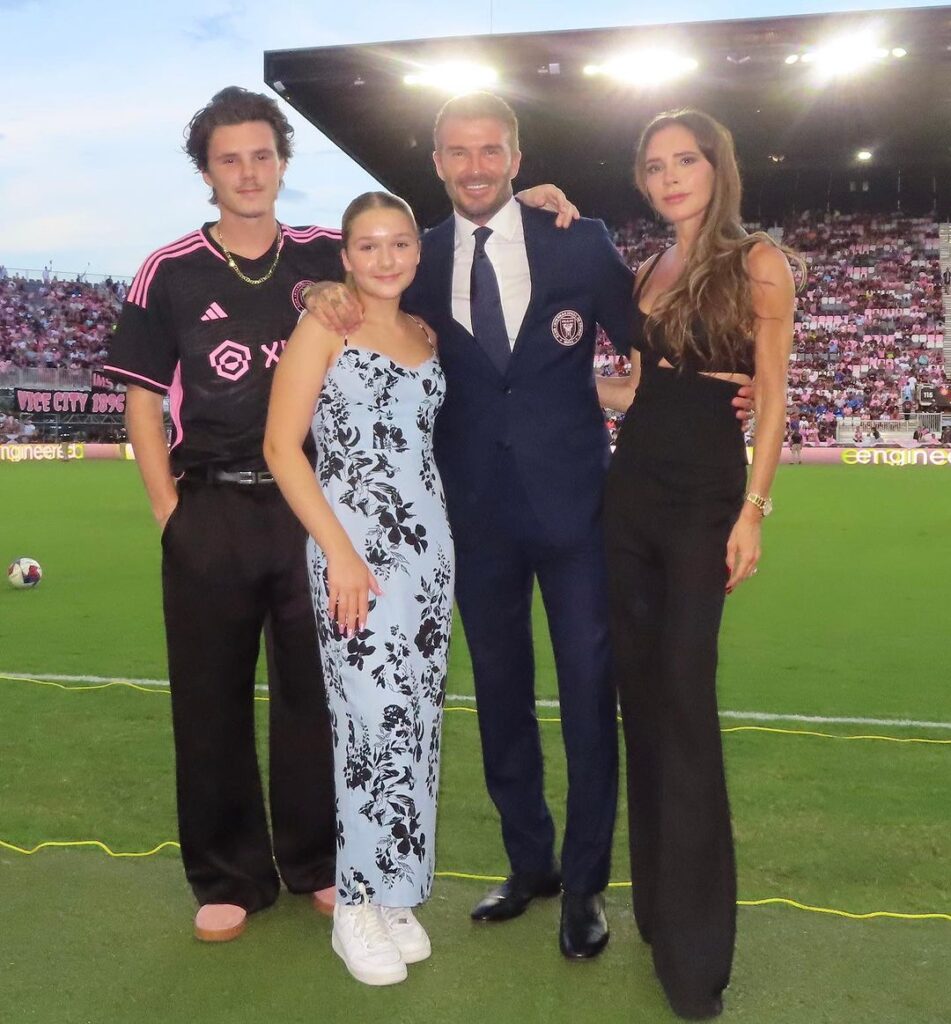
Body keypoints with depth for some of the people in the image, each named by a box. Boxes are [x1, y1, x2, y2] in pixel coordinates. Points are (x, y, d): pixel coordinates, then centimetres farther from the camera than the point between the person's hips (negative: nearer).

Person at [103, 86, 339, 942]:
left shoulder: (329, 257, 4)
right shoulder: (170, 273, 2)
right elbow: (143, 400, 3)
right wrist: (169, 510, -4)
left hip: (312, 505, 1)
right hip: (211, 514, 0)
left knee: (313, 691, 8)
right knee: (211, 700, 6)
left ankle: (317, 861, 26)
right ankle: (231, 878, 22)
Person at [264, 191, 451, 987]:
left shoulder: (426, 334, 14)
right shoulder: (323, 325, -2)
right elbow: (282, 446, -9)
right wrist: (340, 552, -14)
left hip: (430, 542, 6)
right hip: (354, 545, -6)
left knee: (419, 718, 8)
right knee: (378, 718, -6)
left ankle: (394, 894, 24)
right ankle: (357, 906, 13)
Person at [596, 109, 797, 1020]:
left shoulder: (758, 262, -3)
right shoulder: (643, 275, 14)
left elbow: (773, 397, -8)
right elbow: (622, 394, 10)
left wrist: (753, 511, -13)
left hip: (705, 500, -6)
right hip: (630, 494, 6)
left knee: (684, 702, -7)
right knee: (640, 696, 9)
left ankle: (695, 943, 6)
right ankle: (657, 901, 25)